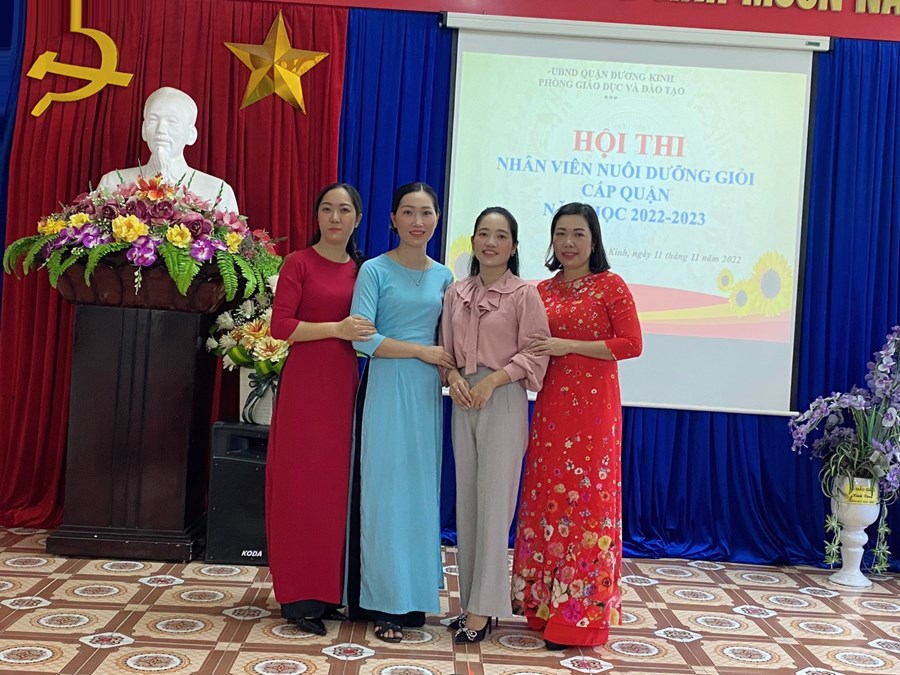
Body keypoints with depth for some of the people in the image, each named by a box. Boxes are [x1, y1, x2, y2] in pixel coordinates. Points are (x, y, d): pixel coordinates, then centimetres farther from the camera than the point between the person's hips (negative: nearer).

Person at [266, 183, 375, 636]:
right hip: (305, 382, -4)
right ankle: (300, 596, 8)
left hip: (345, 385, 5)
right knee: (301, 484, 0)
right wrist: (336, 329, -18)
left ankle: (329, 589, 19)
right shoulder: (299, 263, -2)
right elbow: (280, 325, -9)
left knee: (337, 484, 8)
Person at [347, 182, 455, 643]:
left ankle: (414, 595, 18)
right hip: (386, 390, -5)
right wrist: (421, 351, -10)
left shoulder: (443, 276, 12)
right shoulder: (375, 270, -4)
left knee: (420, 491, 7)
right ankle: (384, 604, 7)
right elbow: (363, 338, -12)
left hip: (426, 394, 5)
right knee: (384, 490, -2)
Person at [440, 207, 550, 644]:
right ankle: (471, 600, 17)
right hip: (463, 402, 5)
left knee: (493, 503, -4)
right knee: (465, 501, 8)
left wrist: (492, 380, -17)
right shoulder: (456, 293, 11)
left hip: (503, 400, -5)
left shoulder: (523, 294, -3)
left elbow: (534, 354, -7)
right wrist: (453, 376, -6)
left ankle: (482, 609, 1)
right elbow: (446, 348, 13)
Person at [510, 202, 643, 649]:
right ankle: (544, 604, 19)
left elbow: (631, 344, -10)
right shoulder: (542, 291, 12)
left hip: (594, 406, -5)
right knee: (545, 498, 7)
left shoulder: (610, 286, -3)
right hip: (550, 404, 5)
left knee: (586, 499, -2)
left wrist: (568, 346, -14)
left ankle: (580, 616, 7)